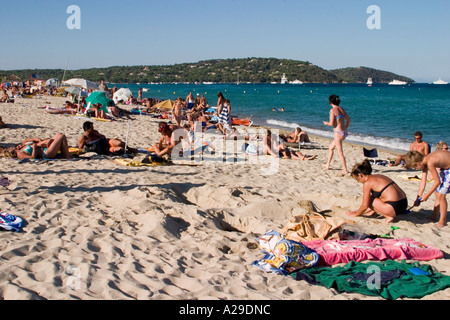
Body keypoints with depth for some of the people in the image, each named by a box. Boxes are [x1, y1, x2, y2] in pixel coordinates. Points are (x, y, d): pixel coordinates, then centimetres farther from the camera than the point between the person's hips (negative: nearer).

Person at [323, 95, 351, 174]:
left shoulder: (333, 110, -12)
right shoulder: (341, 109, 10)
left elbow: (331, 123, -15)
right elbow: (349, 119, 15)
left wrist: (326, 123, 5)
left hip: (338, 133, -8)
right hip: (344, 132, 8)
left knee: (340, 153, -1)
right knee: (331, 148, 23)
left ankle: (345, 170, 1)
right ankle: (328, 165, 32)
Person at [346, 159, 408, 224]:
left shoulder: (367, 183, -7)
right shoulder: (379, 176, 19)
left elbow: (365, 206, -4)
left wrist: (355, 214, 14)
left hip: (395, 208, -9)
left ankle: (388, 216, 0)